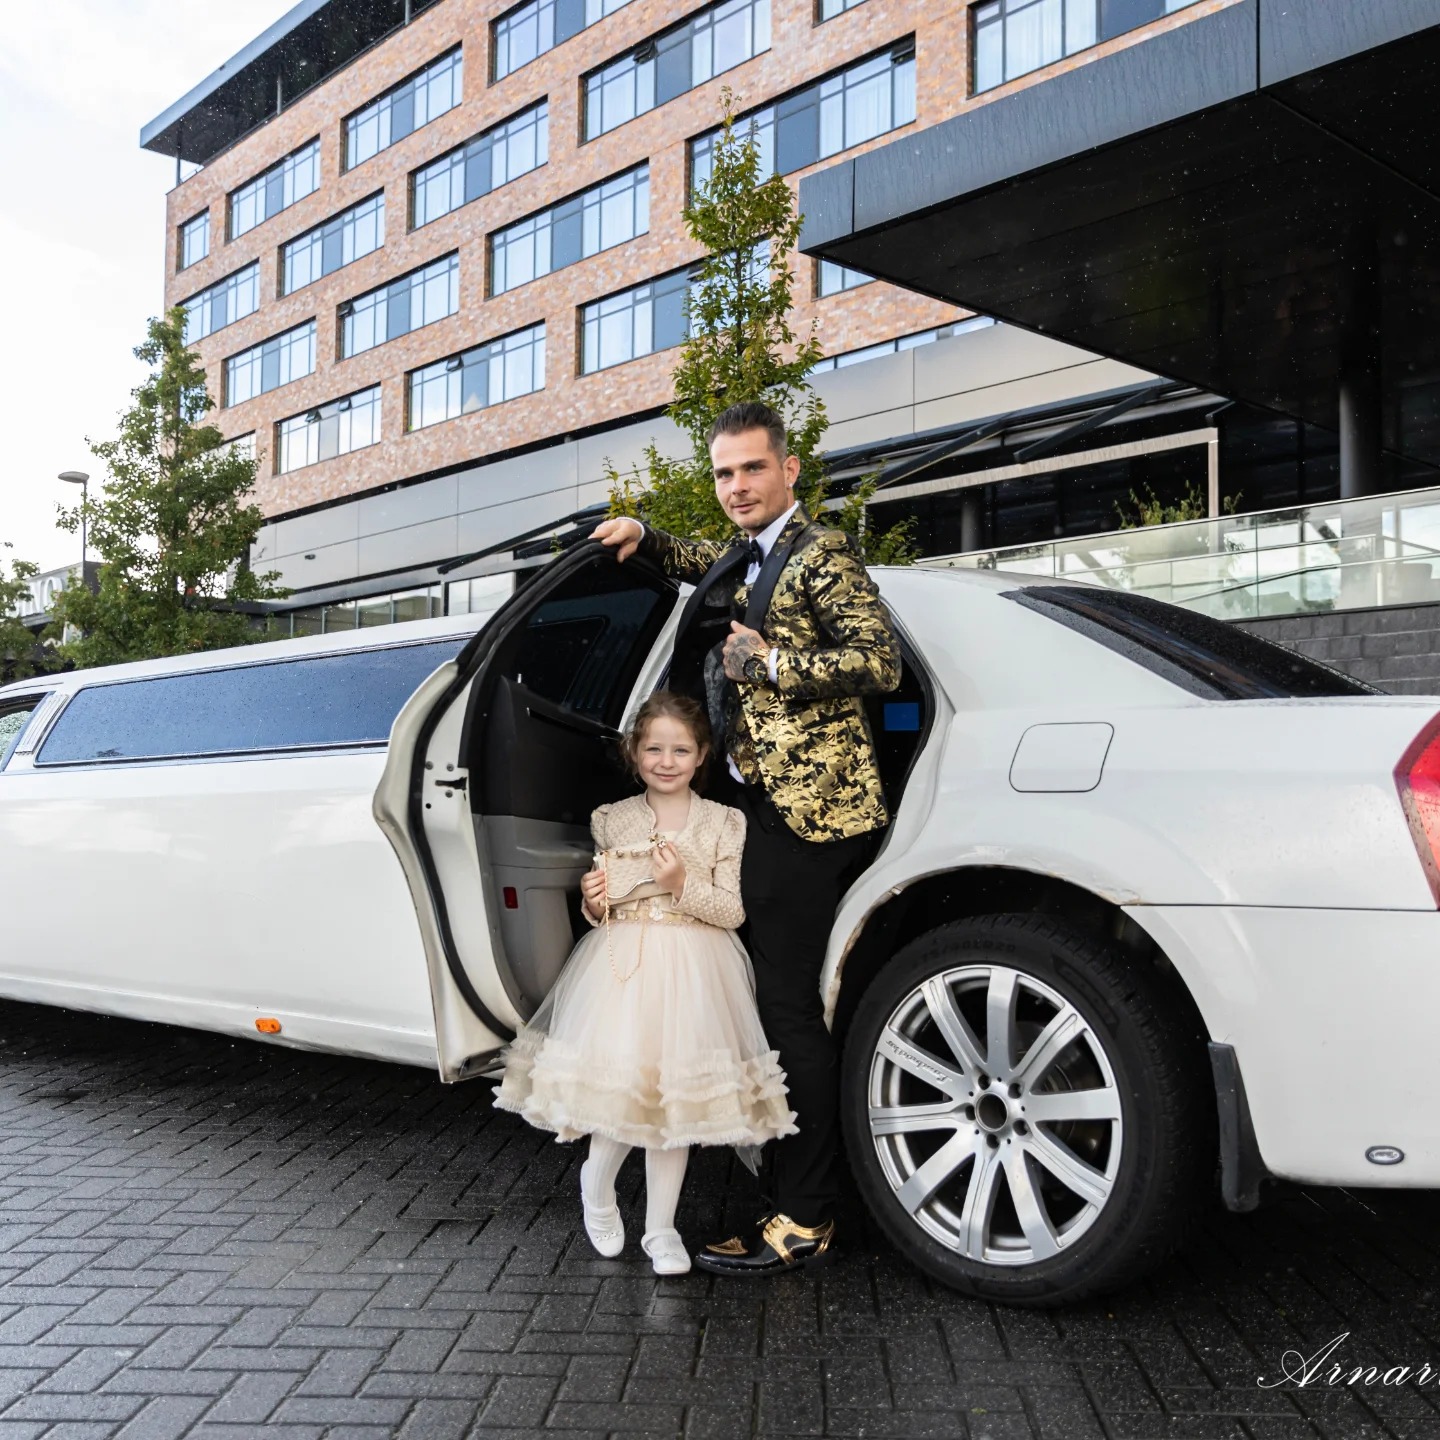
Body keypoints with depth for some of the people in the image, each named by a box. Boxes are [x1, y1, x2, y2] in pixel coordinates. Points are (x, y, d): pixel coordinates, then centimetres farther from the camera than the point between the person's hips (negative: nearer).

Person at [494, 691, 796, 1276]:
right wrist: (593, 902, -9)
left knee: (673, 1096, 1)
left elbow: (732, 912, -2)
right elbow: (597, 904, 13)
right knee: (619, 1086, -7)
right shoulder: (611, 820, 7)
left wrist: (683, 885, -17)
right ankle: (597, 1187, 25)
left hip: (691, 972, 0)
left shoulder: (723, 822, 1)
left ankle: (660, 1228, 16)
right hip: (621, 965, 1)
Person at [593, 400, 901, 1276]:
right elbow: (696, 565, 44)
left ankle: (806, 1220, 0)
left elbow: (882, 662, -15)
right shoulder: (745, 559, 21)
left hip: (808, 806, -9)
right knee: (780, 1001, 12)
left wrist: (770, 662, -16)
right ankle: (789, 1187, 23)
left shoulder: (821, 553, -6)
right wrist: (643, 538, 25)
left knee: (791, 1011, -8)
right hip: (768, 804, 9)